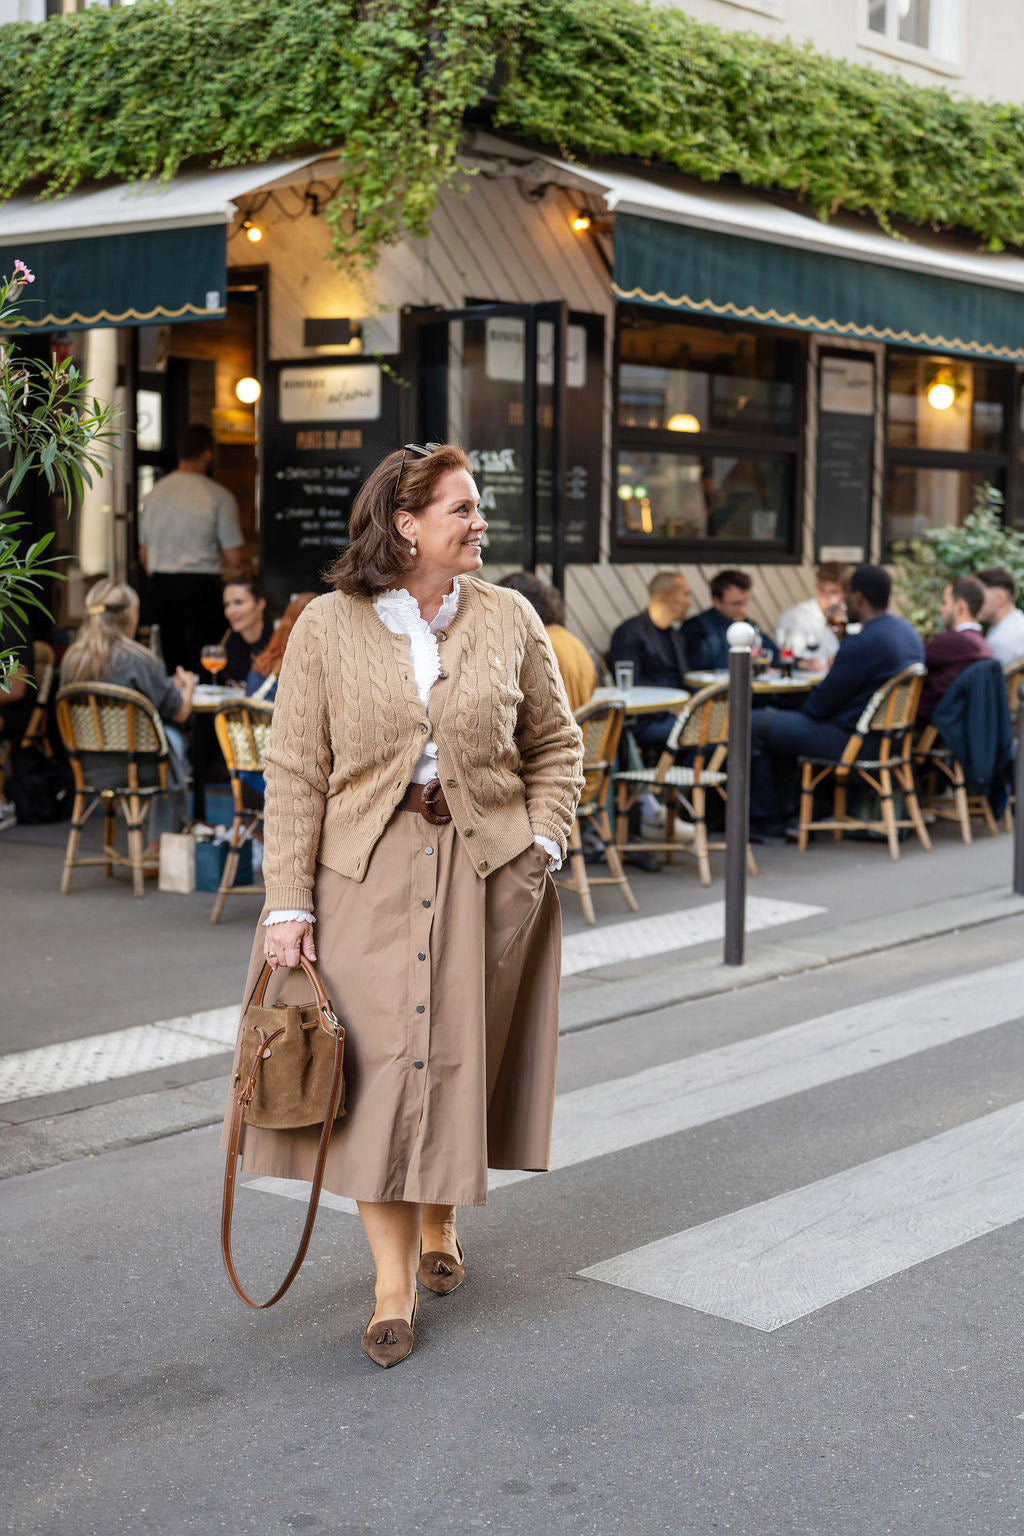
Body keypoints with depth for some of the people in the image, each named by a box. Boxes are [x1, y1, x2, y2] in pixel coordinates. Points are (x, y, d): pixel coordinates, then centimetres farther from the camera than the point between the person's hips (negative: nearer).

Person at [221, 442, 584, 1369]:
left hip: (484, 869, 2)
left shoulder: (509, 620, 4)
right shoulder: (327, 629, -2)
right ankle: (394, 1285, 4)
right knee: (379, 1064, -4)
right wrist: (288, 902, -8)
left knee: (457, 1055, 8)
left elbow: (556, 743, 14)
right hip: (366, 873, -1)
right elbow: (295, 773, -3)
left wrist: (544, 842, 1)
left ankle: (439, 1223, 34)